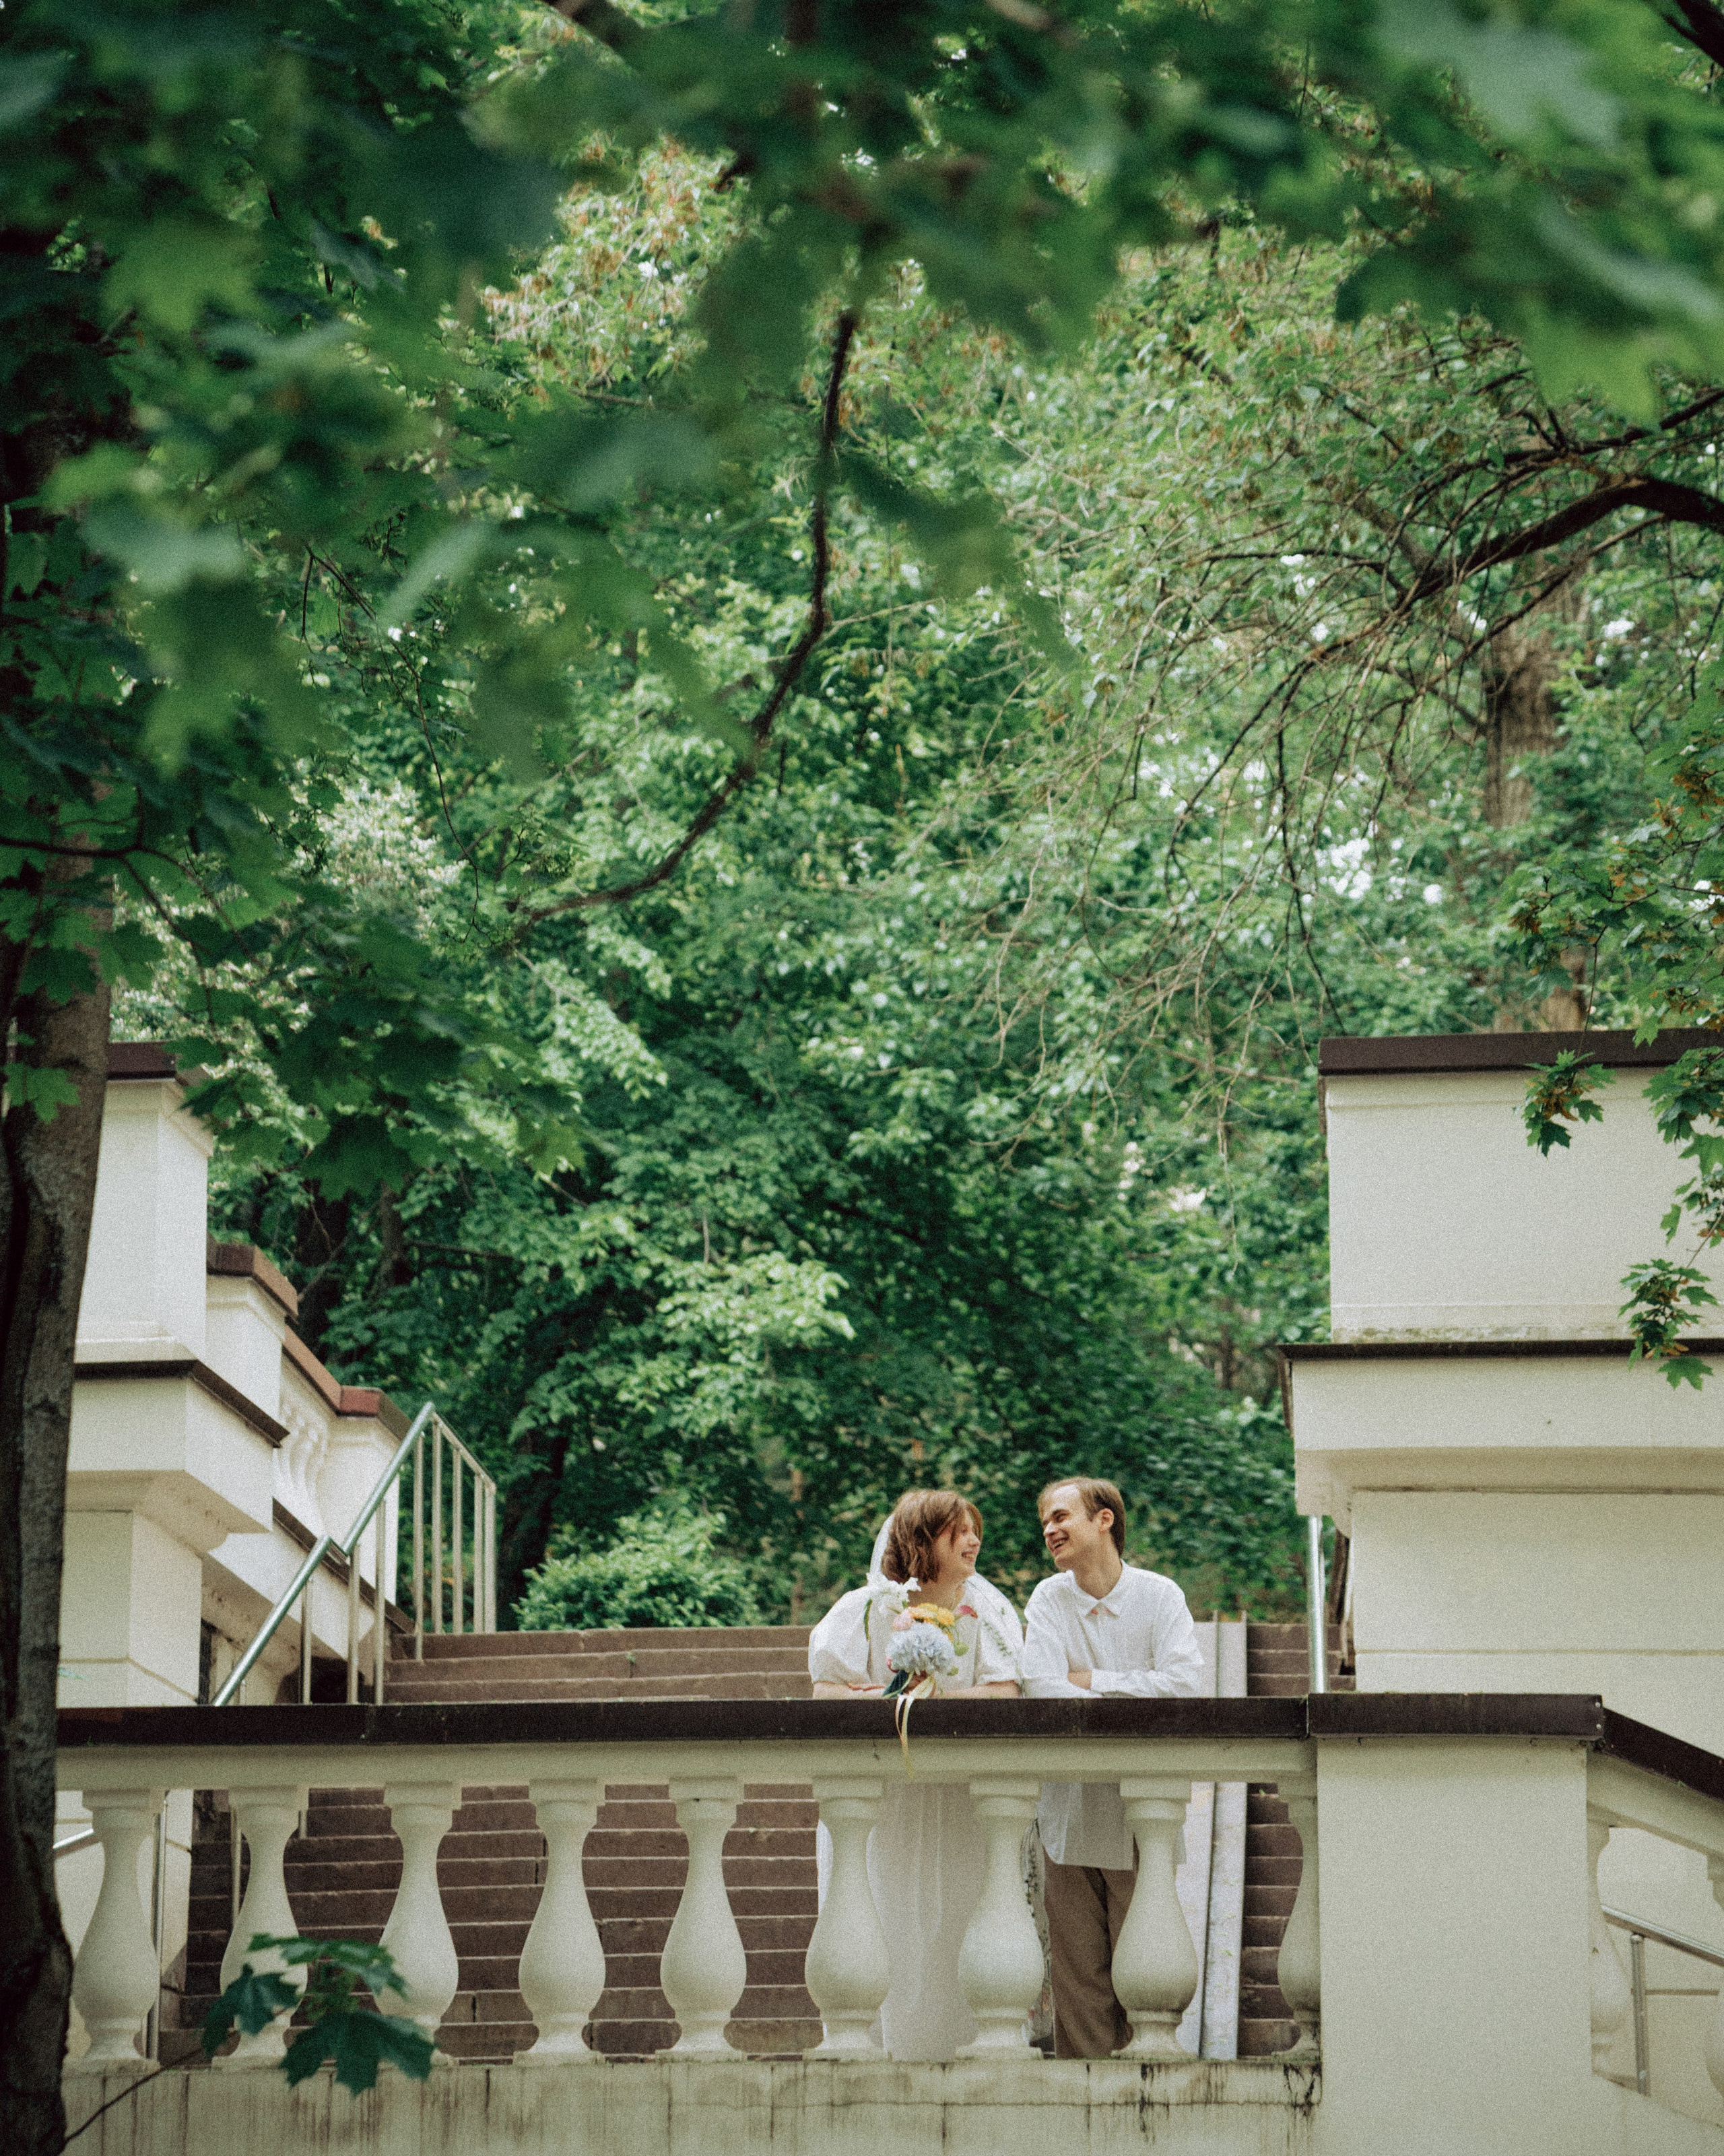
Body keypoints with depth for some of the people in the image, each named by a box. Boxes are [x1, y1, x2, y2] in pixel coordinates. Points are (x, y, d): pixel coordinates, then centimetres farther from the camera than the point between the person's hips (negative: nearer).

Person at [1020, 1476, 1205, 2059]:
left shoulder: (1159, 1596, 0)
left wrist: (1093, 1681, -10)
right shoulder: (1048, 1600, 3)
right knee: (1076, 1967, 2)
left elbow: (1185, 1683, -14)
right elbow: (1040, 1689, -12)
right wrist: (1130, 1705, -17)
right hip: (1070, 1814, 1)